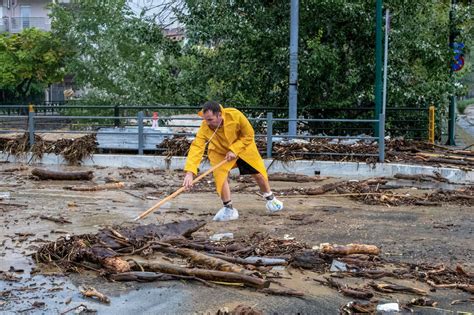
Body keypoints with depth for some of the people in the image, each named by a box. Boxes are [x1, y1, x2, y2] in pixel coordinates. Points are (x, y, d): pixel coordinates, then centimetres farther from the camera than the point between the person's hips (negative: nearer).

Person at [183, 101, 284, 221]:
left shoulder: (235, 115, -36)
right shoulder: (204, 128, -34)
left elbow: (249, 135, -22)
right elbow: (196, 148, -43)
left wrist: (234, 150, -31)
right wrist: (189, 172, -55)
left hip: (243, 147, 0)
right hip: (220, 152, 0)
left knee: (259, 174, 7)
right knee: (220, 176, -22)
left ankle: (270, 199, 37)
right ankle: (229, 209, -1)